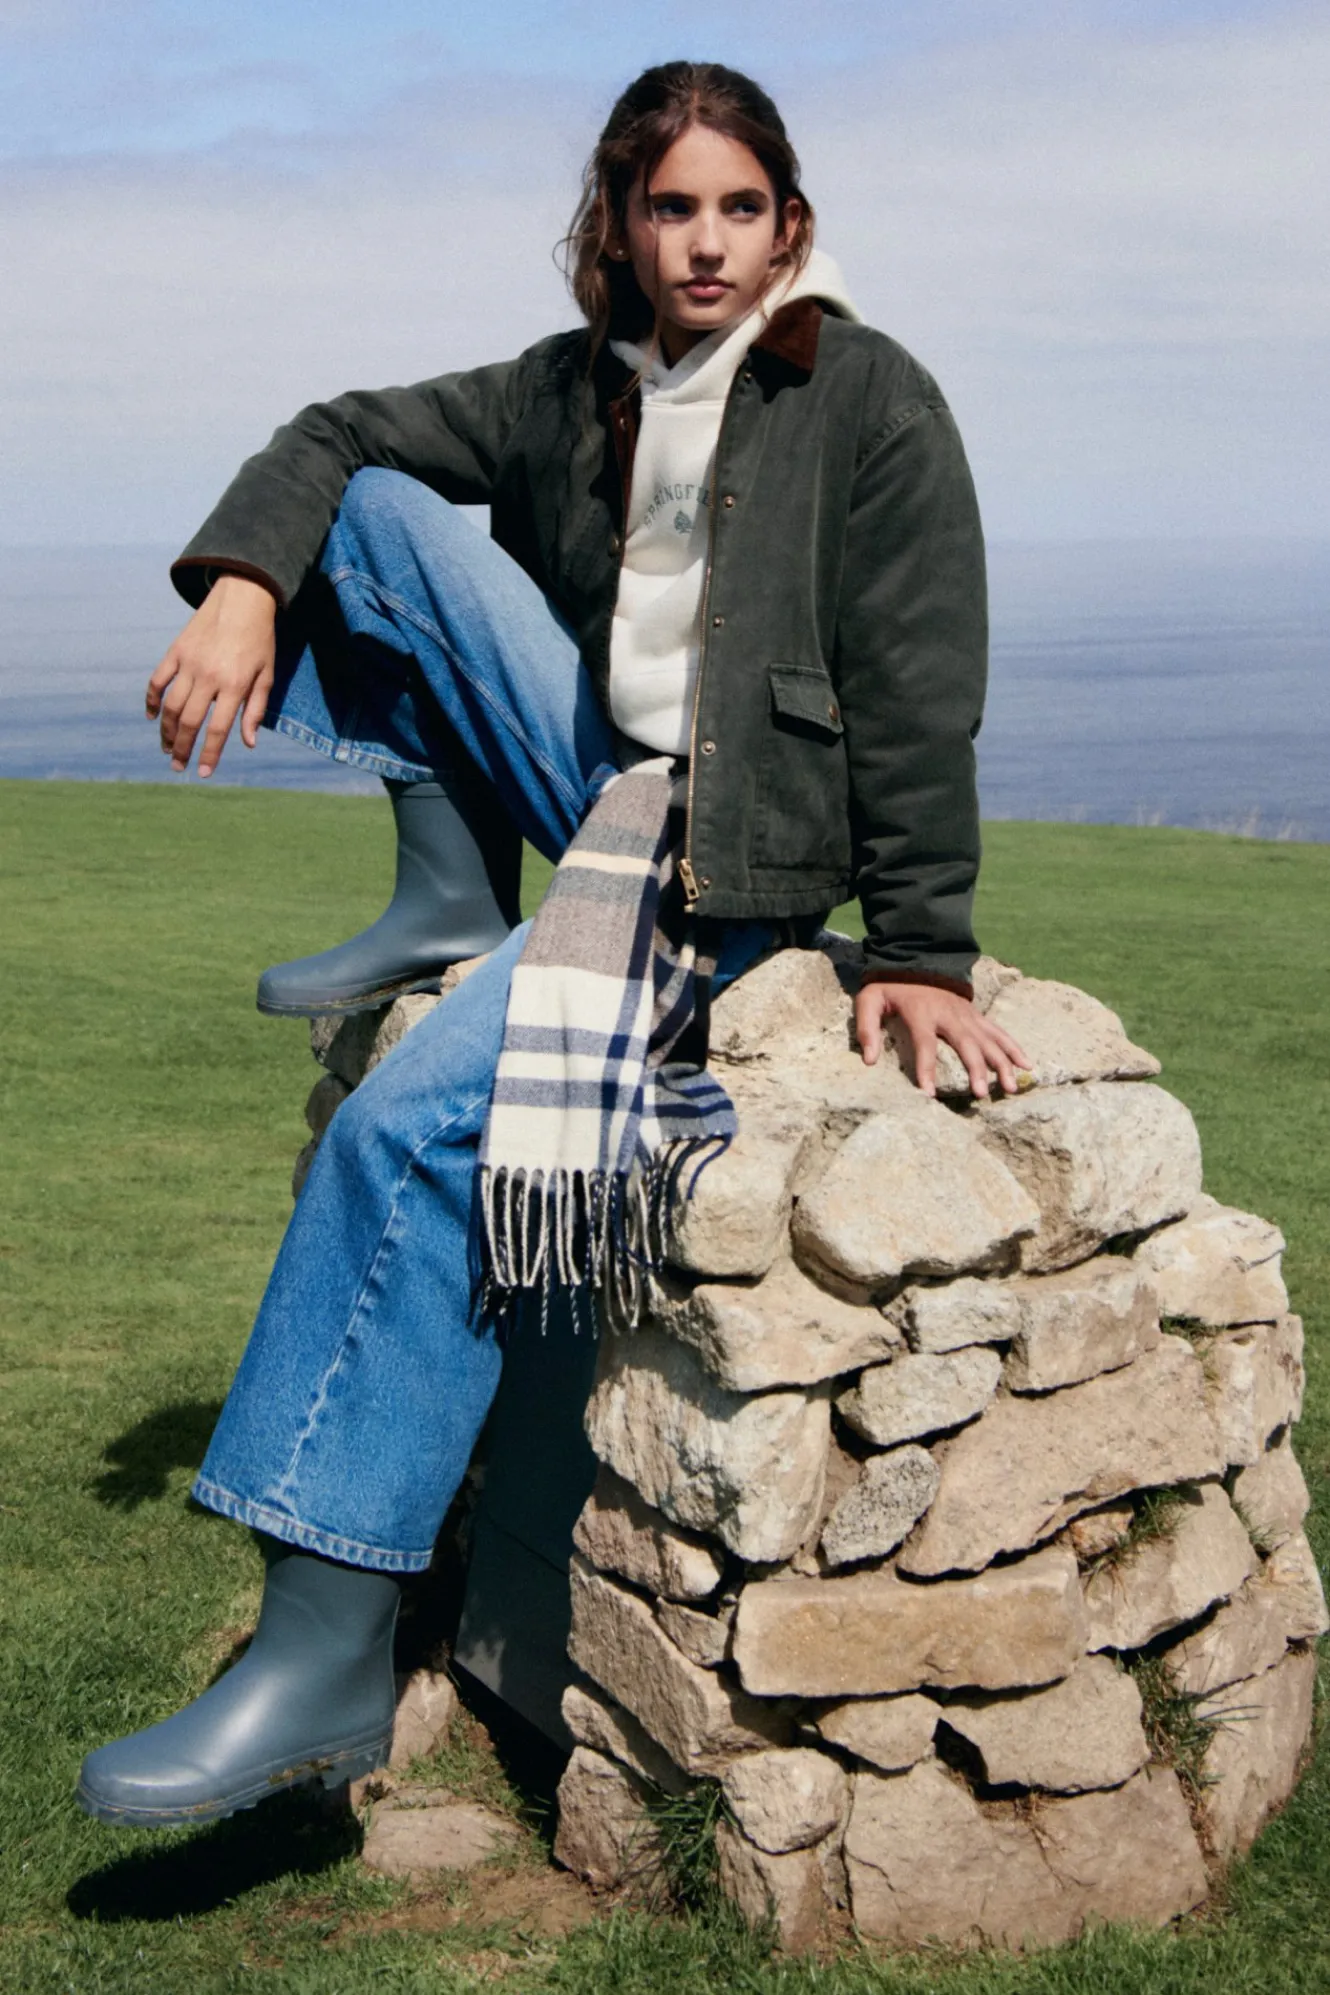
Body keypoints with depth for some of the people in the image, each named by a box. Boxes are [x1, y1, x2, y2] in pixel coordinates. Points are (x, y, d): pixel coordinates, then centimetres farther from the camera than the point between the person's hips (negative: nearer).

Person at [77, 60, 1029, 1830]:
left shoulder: (872, 400, -7)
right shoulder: (575, 390, 9)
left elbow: (916, 690, -11)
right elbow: (335, 436, 11)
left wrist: (920, 949, -15)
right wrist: (241, 586, -10)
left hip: (744, 854, -6)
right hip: (595, 774, 7)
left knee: (412, 1129, -27)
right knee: (374, 511, -3)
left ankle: (329, 1658, -25)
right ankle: (454, 906, 0)